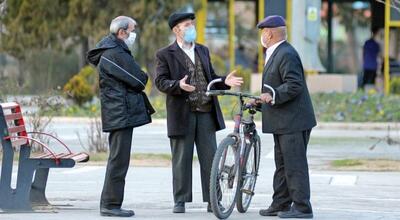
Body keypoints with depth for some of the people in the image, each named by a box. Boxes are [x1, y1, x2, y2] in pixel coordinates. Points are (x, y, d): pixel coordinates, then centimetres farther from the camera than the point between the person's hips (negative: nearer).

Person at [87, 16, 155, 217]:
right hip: (122, 114, -11)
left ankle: (109, 203, 18)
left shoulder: (113, 51, 19)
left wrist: (139, 79, 0)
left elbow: (131, 80, 19)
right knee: (119, 160, -8)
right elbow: (138, 81, -16)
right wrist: (143, 77, 4)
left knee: (117, 160, 14)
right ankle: (111, 204, -7)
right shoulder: (115, 54, -15)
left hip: (117, 115, 11)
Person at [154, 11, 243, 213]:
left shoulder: (203, 51, 17)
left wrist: (224, 82, -2)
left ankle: (212, 201, 7)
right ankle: (180, 202, 9)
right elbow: (160, 81, -9)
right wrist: (178, 85, -27)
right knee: (181, 159, 1)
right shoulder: (165, 55, 0)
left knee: (210, 158, 2)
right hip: (182, 115, -4)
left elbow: (211, 79, 19)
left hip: (206, 114, 4)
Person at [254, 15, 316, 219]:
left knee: (295, 165, -8)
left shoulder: (286, 55, -16)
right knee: (282, 165, 15)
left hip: (293, 121, -11)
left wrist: (272, 96, -30)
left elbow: (294, 85, -24)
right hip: (282, 122, 11)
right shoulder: (276, 54, 17)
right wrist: (261, 100, 24)